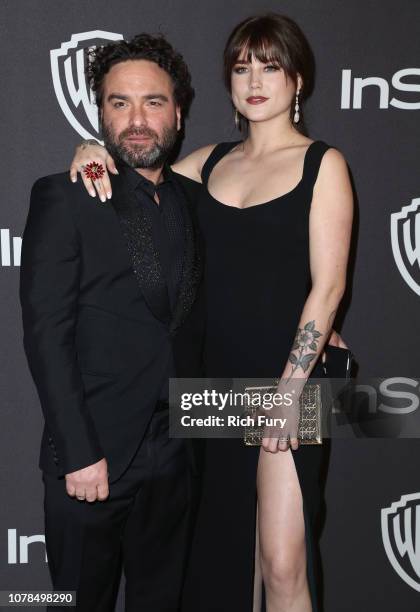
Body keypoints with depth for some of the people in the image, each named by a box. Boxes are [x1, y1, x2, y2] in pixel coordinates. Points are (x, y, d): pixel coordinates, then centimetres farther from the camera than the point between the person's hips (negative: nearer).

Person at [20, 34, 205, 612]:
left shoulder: (191, 198, 7)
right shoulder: (63, 196, -8)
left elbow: (189, 320, 10)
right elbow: (46, 333, -12)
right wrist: (78, 453, -16)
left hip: (175, 456, 4)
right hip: (93, 457, -4)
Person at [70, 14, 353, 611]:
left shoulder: (322, 163, -1)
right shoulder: (210, 161, 11)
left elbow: (327, 286, -7)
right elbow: (143, 185, 19)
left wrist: (290, 387, -12)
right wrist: (94, 153, -3)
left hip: (288, 380, -4)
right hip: (216, 378, 4)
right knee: (222, 550, 14)